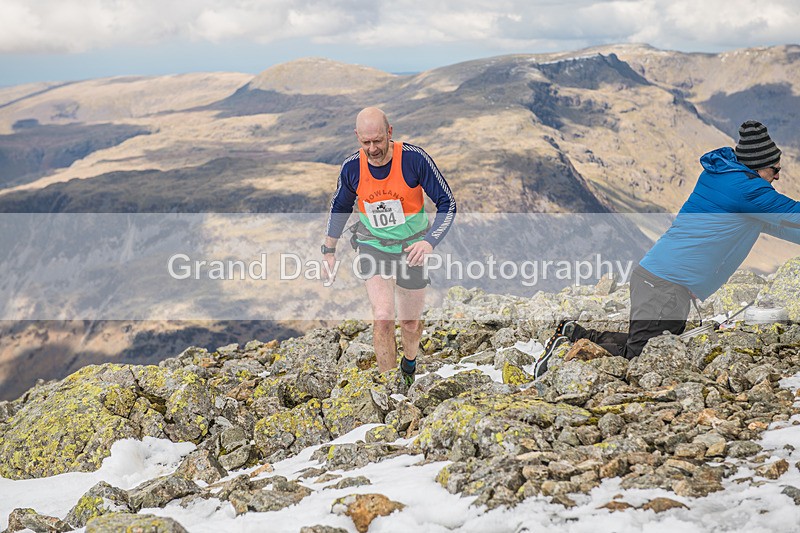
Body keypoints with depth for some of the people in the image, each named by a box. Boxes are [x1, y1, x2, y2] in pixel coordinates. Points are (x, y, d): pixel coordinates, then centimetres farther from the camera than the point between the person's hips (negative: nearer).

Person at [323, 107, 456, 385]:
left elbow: (447, 203, -14)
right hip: (373, 247, 1)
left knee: (410, 324, 12)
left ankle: (409, 365, 46)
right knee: (383, 318, -17)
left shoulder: (414, 158, -21)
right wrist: (329, 250, 11)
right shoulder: (352, 167, -12)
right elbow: (339, 207, 9)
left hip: (411, 249, 0)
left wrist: (429, 241, -28)